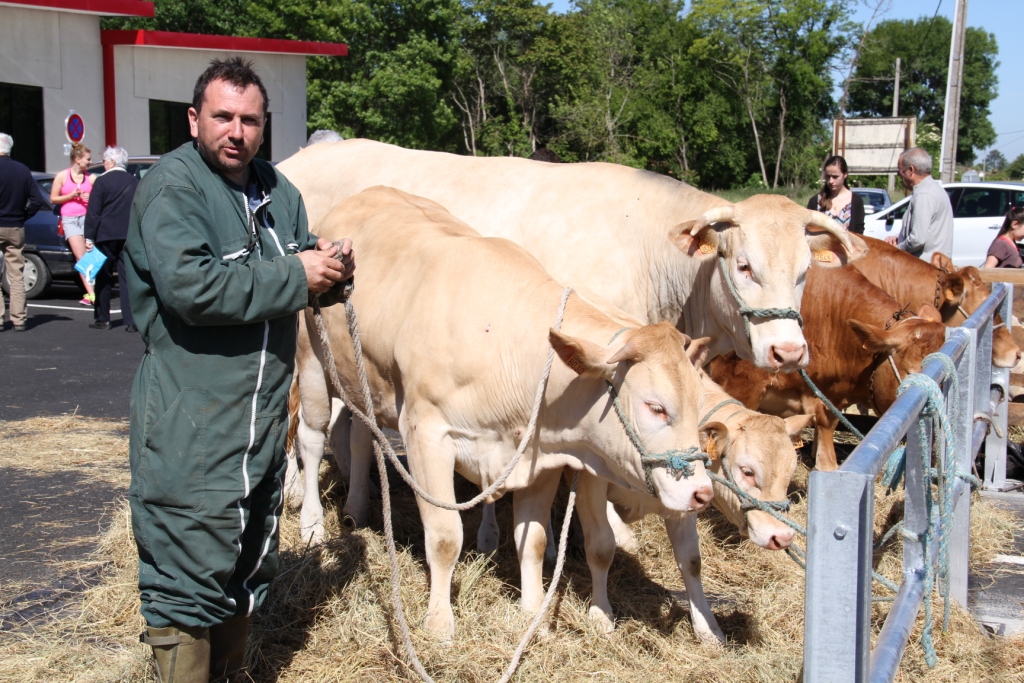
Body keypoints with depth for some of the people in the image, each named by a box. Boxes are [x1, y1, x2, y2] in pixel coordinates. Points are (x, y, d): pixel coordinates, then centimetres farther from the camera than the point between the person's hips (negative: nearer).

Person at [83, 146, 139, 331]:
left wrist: (89, 238, -5)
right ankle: (131, 321, -3)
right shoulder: (135, 182, 5)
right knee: (128, 278, 3)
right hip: (129, 237, 3)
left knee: (104, 279, 8)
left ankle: (102, 319, 14)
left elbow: (93, 212, -8)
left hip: (106, 236, -3)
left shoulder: (102, 182, -6)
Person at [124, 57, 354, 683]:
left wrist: (330, 264, -2)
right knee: (191, 575, -3)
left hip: (264, 414, 8)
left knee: (251, 566, 20)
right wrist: (293, 277, -19)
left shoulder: (278, 191, 13)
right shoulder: (172, 187, -12)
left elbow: (305, 265, 22)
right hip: (190, 425, -8)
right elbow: (190, 286, -26)